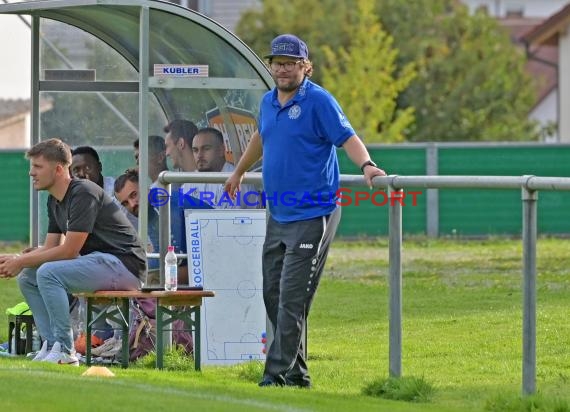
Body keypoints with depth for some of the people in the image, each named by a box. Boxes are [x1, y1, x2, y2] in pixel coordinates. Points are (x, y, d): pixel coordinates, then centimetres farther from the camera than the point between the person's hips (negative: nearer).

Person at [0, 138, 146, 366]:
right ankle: (51, 344, 1)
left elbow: (69, 251, -21)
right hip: (96, 261, 10)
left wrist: (21, 261, -15)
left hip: (124, 264, -10)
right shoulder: (55, 200, 13)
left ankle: (65, 351, -22)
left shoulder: (83, 193, -18)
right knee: (27, 277, 4)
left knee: (48, 273, -27)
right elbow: (50, 248, 13)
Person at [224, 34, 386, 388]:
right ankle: (296, 375, 17)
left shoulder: (319, 101, -9)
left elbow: (347, 137, -16)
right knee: (273, 296, 9)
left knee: (292, 299, -11)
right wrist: (238, 173, 44)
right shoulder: (269, 102, 13)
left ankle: (278, 374, -11)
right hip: (278, 216, 8)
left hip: (312, 216, -8)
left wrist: (366, 165, -34)